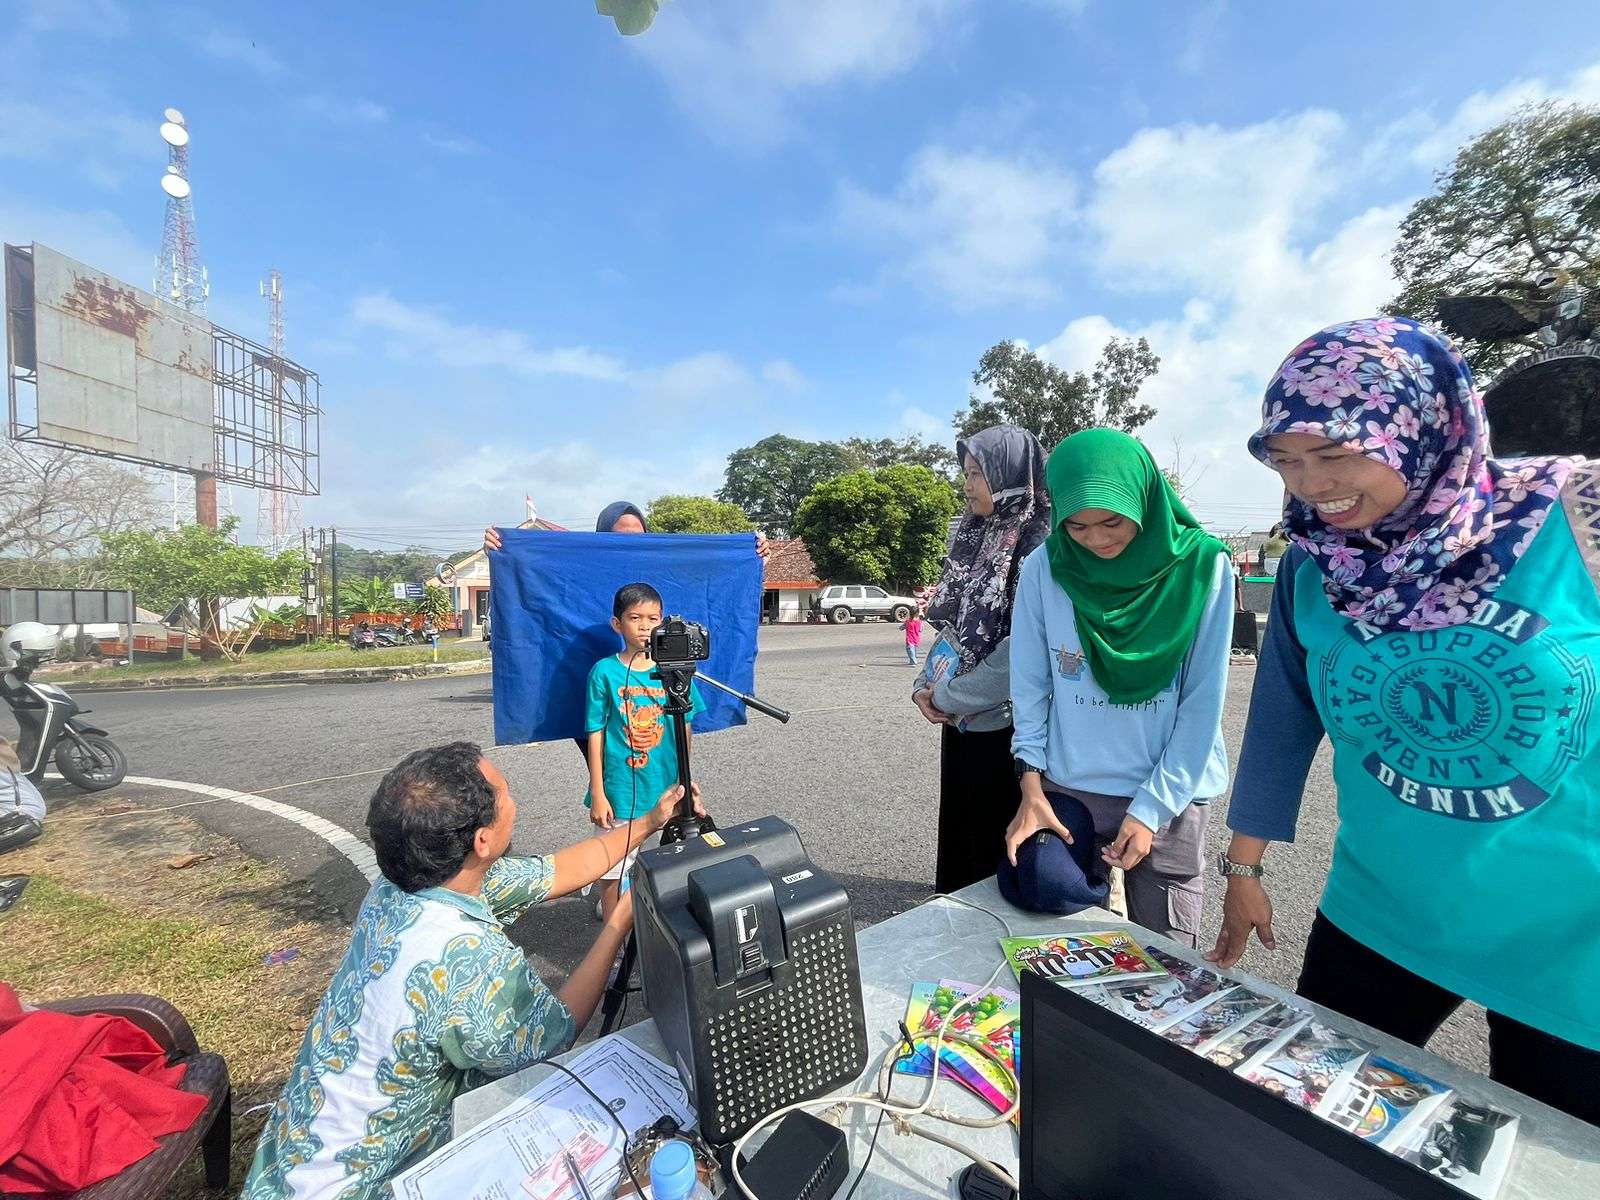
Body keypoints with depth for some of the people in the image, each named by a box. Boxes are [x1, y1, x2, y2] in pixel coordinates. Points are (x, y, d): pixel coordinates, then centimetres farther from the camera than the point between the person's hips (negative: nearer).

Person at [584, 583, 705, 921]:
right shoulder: (605, 672, -8)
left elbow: (684, 729, 5)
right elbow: (595, 734, -5)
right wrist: (598, 794, -5)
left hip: (666, 788, 2)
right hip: (619, 789, -2)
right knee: (613, 868, 12)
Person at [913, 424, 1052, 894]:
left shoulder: (1041, 541, -15)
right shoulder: (975, 536, 10)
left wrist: (947, 696, -14)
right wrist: (926, 684, 0)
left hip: (1004, 721, -7)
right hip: (960, 718, 7)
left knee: (1000, 843, 9)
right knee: (960, 833, 19)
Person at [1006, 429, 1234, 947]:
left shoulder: (1203, 566, -9)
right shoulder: (1043, 568, -7)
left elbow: (1203, 703, -8)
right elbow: (1030, 687, -2)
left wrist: (1152, 808, -10)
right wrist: (1031, 789, -7)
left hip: (1170, 797, -1)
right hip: (1068, 790, 1)